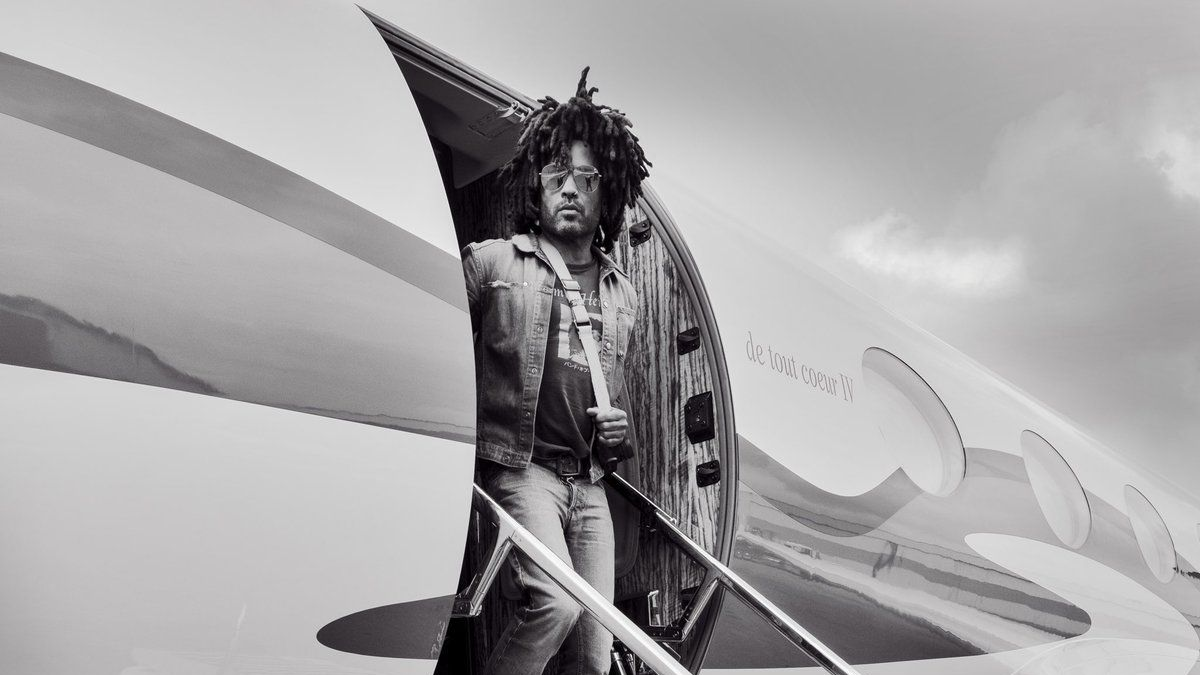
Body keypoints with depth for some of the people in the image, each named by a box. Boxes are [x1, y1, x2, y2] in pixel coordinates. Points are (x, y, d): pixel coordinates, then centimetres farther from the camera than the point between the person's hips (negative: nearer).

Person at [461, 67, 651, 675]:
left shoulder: (622, 293, 16)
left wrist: (620, 433, 6)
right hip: (517, 466, -5)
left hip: (588, 483, 5)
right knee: (556, 603, -24)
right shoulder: (490, 262, 1)